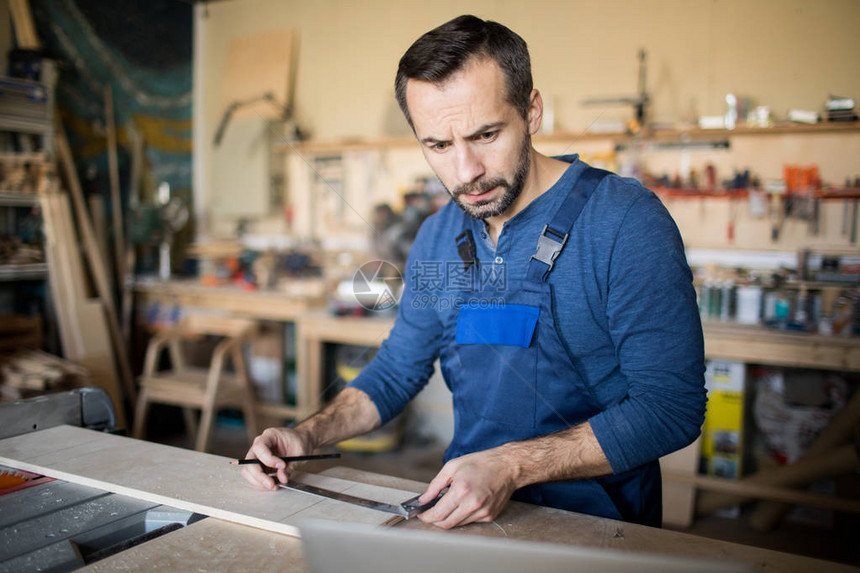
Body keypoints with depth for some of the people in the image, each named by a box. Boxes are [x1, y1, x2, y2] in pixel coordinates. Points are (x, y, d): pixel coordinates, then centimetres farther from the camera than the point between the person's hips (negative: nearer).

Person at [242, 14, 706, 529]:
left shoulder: (625, 222, -16)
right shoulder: (436, 239, 4)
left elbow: (672, 406, -18)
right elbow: (397, 369, 14)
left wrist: (513, 465, -26)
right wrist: (307, 437, -1)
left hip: (598, 527, -4)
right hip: (466, 514, 5)